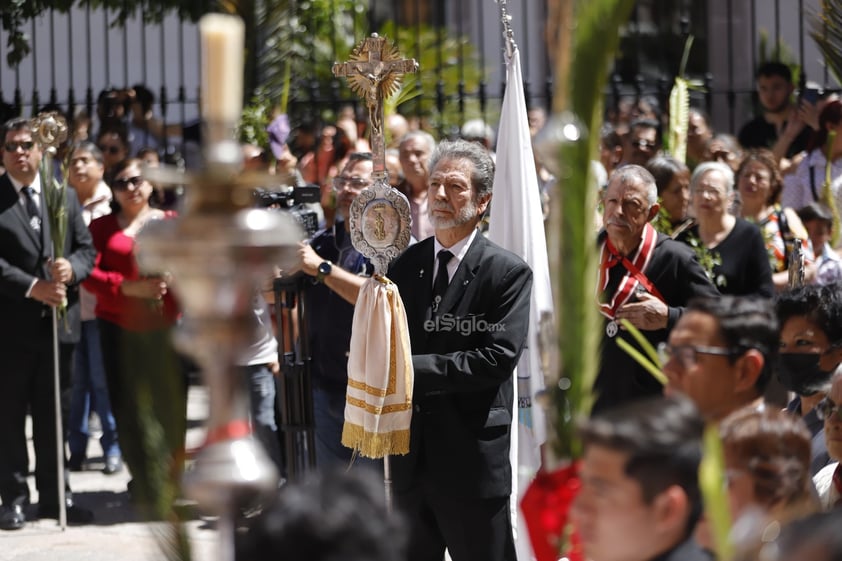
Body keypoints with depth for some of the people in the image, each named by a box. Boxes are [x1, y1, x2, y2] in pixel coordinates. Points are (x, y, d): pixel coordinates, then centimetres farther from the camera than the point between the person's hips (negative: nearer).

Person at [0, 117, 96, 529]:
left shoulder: (65, 197, 11)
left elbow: (87, 248, 10)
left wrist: (71, 268, -12)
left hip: (58, 322, 4)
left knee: (53, 414, 10)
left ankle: (53, 495, 17)